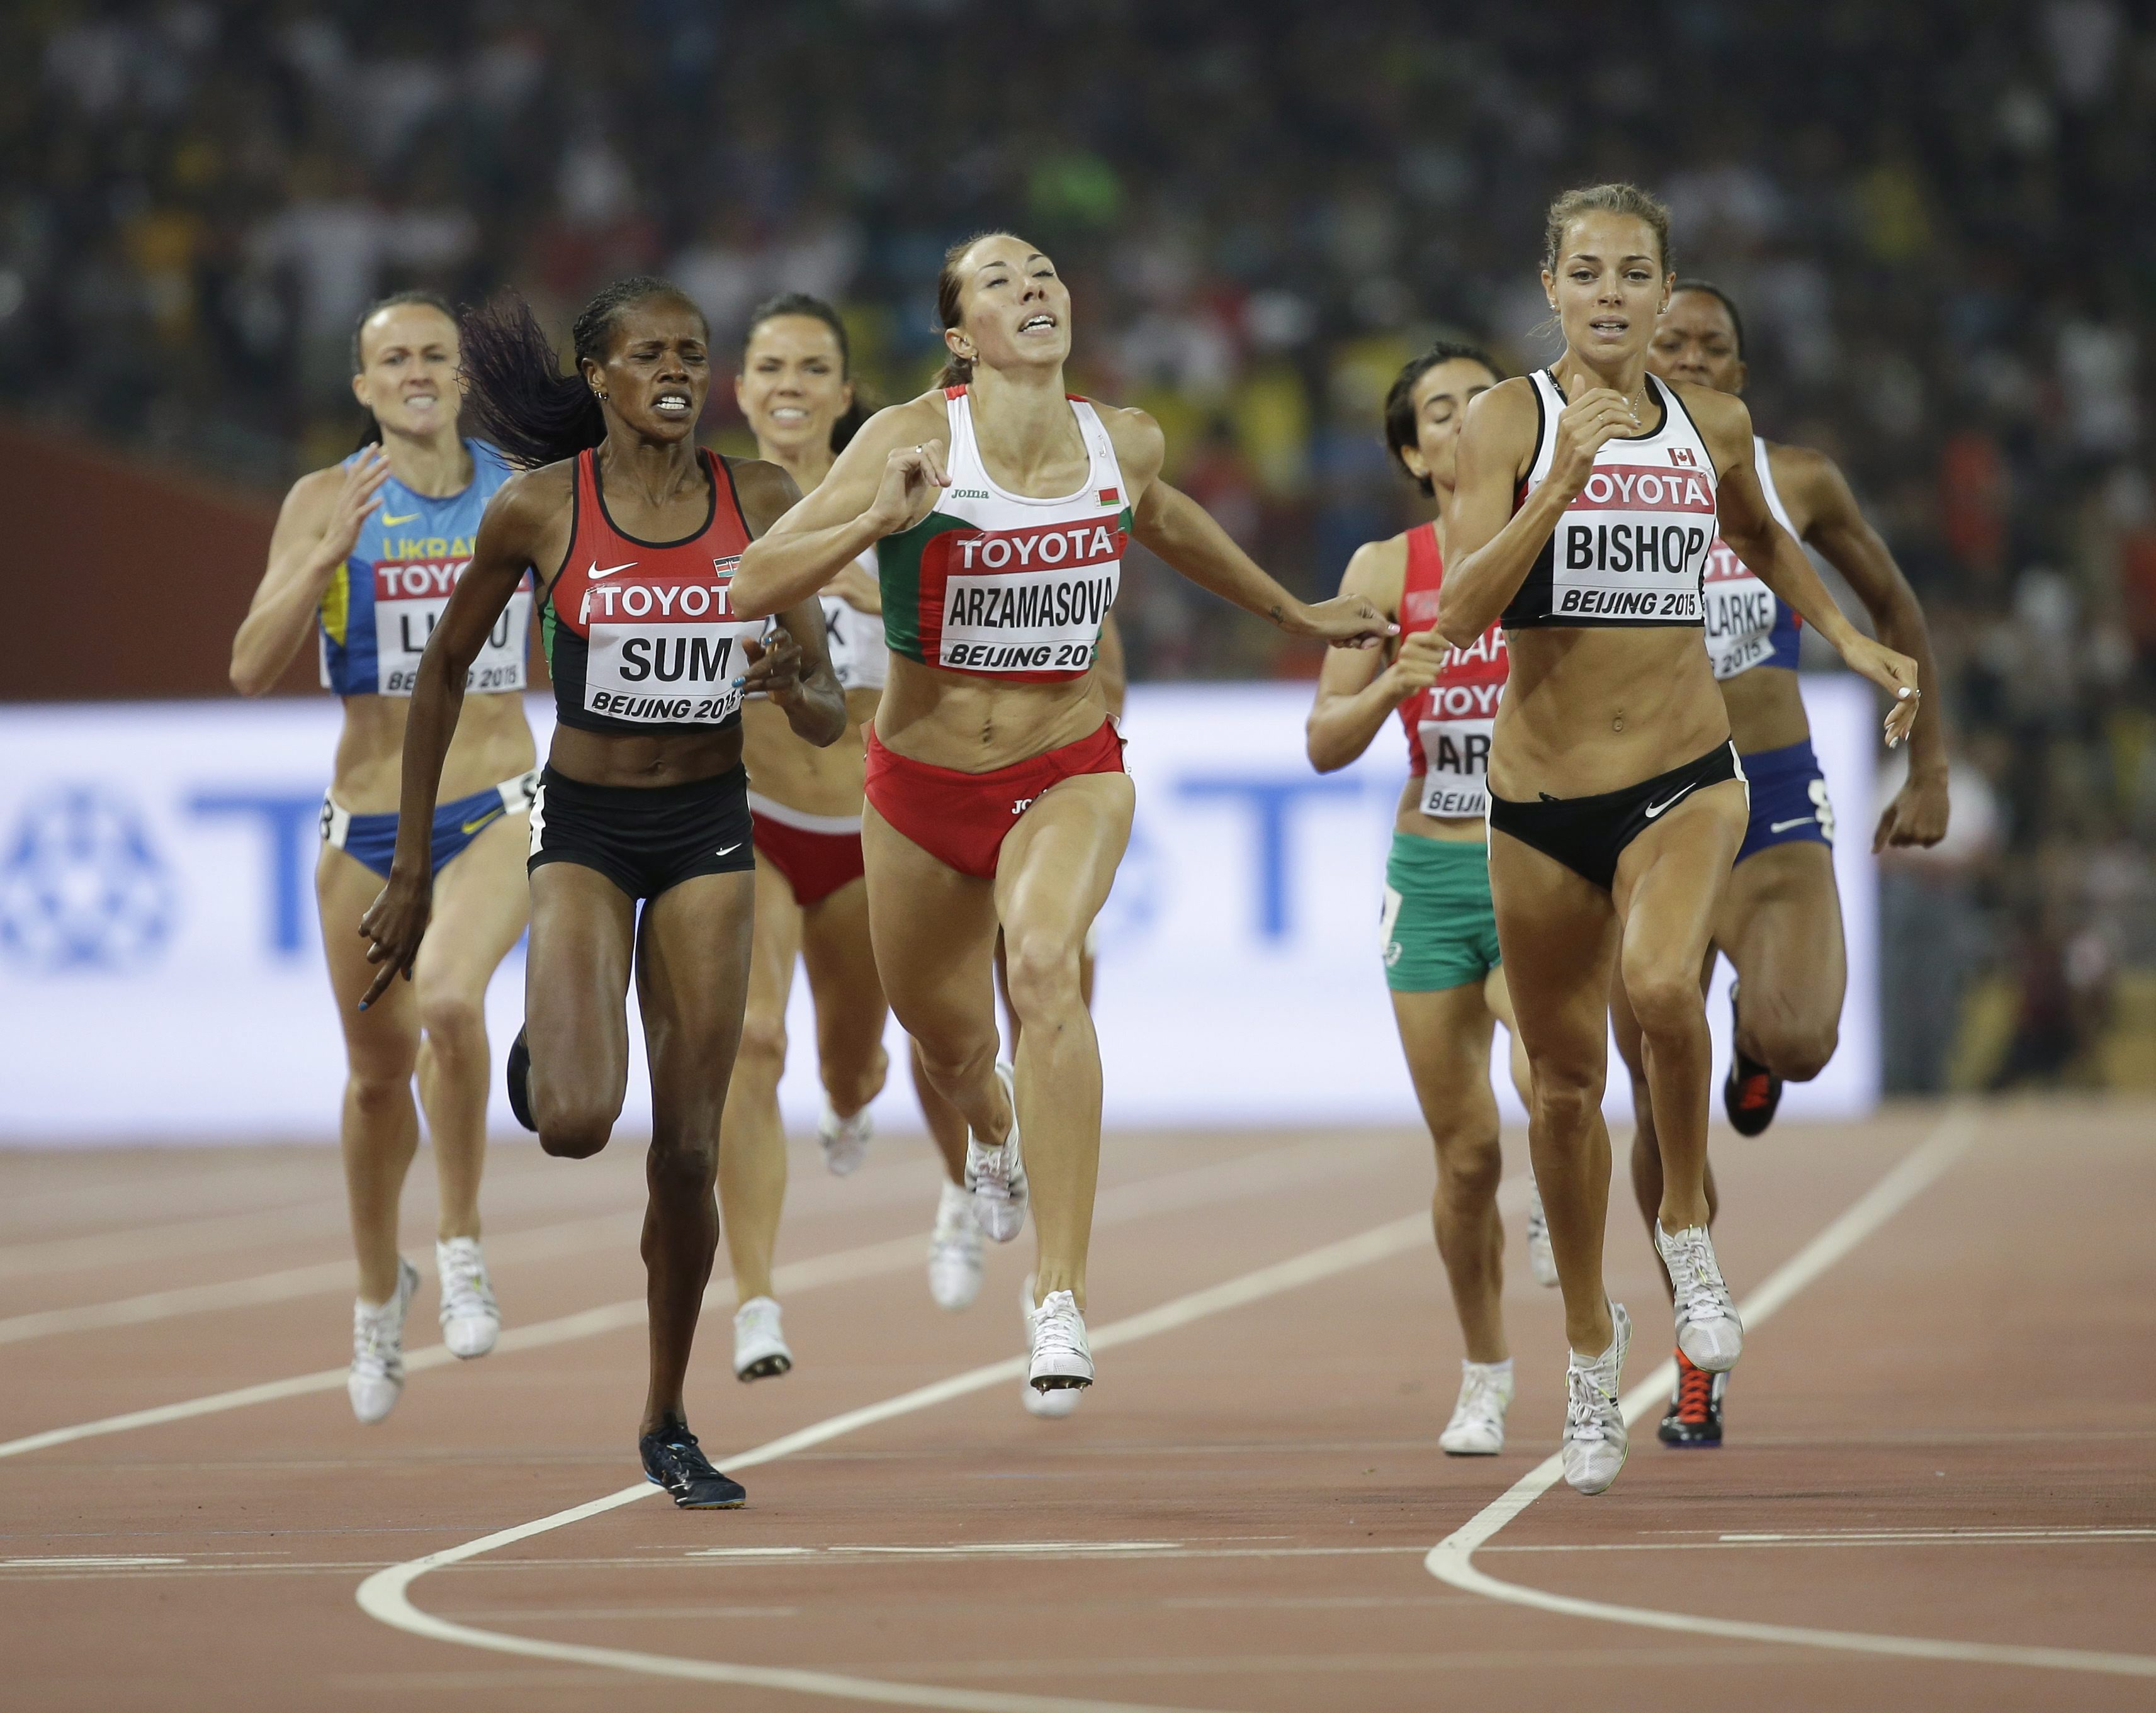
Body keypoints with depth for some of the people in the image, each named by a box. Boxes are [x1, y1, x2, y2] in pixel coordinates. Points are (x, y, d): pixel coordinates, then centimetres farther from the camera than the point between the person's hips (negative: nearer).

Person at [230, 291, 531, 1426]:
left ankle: (462, 1241, -9)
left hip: (497, 812, -1)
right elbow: (251, 670, -12)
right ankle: (379, 1294, 36)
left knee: (449, 1001, -29)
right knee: (379, 1069, 11)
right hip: (369, 820, 1)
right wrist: (328, 555, -21)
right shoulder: (327, 501, -3)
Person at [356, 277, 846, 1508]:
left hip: (711, 829, 2)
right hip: (584, 828, -2)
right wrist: (412, 869, 5)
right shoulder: (539, 509, -9)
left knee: (689, 1149, 1)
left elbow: (830, 718, 1)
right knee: (578, 1122, -22)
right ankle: (545, 1049, 18)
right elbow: (446, 674, 4)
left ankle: (669, 1423, 18)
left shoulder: (761, 503, -3)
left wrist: (792, 685, -24)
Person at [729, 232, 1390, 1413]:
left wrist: (1295, 616, 29)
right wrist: (875, 523, -35)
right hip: (922, 785, 1)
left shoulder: (1122, 444, -7)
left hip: (1068, 776, 0)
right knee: (946, 1044, 19)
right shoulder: (913, 439, -17)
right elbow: (752, 586, -20)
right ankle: (994, 1138, 61)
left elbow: (1165, 523, 19)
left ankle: (1061, 1299, -33)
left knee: (1043, 961, -31)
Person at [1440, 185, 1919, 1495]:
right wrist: (1564, 479, -25)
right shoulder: (1512, 421, -6)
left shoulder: (1713, 428, 3)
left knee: (1661, 985, -30)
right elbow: (1462, 612, -17)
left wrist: (1849, 638, 17)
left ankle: (1688, 1223, -3)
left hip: (1685, 775, 0)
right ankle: (1592, 1341, 32)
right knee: (1566, 1078, 10)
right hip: (1539, 794, 0)